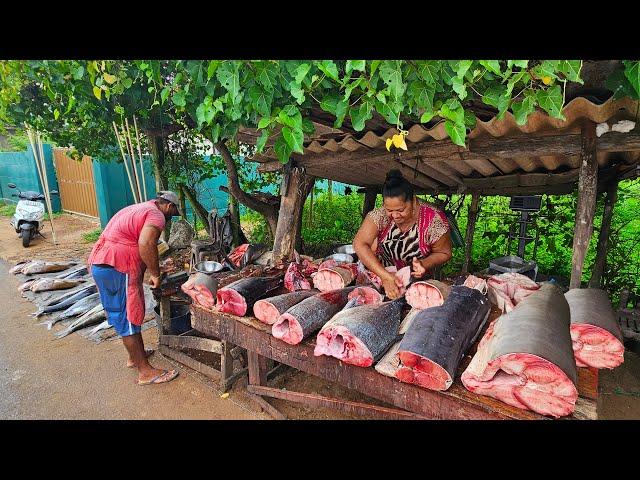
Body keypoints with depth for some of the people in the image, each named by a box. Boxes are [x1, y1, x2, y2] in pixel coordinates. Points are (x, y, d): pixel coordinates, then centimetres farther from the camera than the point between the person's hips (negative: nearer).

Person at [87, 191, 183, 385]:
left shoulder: (137, 208, 21)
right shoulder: (156, 215, -10)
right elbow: (145, 243, -28)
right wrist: (156, 274, -17)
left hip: (98, 263, 10)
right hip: (117, 269, -10)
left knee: (122, 315, 21)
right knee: (129, 318, -3)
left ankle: (135, 355, 37)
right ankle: (145, 371, 8)